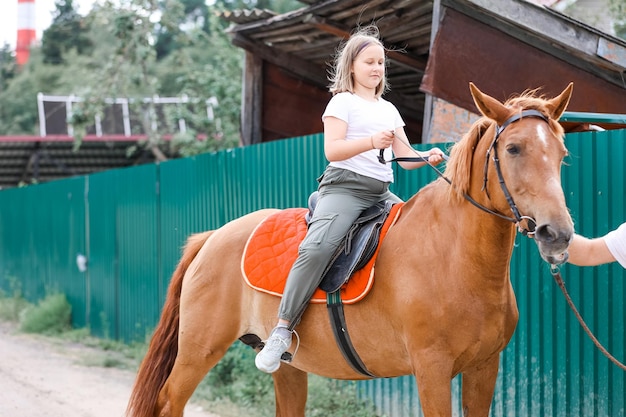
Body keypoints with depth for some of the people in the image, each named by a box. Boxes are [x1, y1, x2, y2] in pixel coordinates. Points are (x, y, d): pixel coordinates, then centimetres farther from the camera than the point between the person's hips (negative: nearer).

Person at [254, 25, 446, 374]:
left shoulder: (389, 109, 23)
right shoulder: (343, 102, 4)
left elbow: (405, 157, 17)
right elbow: (332, 150, -9)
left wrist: (428, 157, -5)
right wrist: (371, 142, -23)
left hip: (382, 192, 7)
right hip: (344, 187, -7)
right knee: (317, 248, -29)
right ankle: (283, 330, -27)